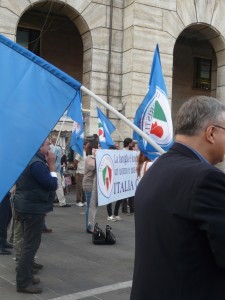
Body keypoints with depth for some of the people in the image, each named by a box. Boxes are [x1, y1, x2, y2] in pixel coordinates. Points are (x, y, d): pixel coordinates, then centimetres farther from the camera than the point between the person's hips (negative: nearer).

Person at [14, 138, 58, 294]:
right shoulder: (37, 163, -21)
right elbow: (52, 184, -21)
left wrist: (48, 164, 4)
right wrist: (52, 165, -15)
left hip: (27, 206, 11)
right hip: (33, 208, -11)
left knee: (29, 243, 18)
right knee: (31, 244, -4)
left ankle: (26, 276, 28)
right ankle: (23, 282, 1)